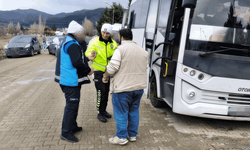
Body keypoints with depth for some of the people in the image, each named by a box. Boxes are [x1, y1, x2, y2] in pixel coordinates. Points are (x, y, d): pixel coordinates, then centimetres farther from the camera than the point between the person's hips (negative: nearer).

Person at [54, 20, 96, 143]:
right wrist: (88, 70, -13)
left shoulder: (68, 43, 17)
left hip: (72, 80, 11)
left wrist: (87, 58, 18)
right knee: (71, 105, -6)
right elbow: (77, 63, -26)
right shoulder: (72, 45, -18)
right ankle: (66, 132, 2)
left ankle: (73, 126, 33)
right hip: (71, 81, -11)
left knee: (73, 103, 20)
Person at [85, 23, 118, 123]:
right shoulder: (95, 41, -9)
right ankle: (100, 113, 6)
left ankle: (104, 110, 29)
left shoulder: (113, 43, 3)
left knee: (106, 91, 14)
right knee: (101, 92, -9)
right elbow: (88, 52, -17)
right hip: (98, 71, -5)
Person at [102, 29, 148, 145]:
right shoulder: (142, 51, 11)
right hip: (139, 86, 7)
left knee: (121, 113, 5)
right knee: (134, 111, 18)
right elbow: (145, 68, 16)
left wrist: (105, 76, -2)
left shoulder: (121, 49, -11)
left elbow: (113, 67, -18)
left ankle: (121, 137, 13)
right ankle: (133, 135, 27)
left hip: (123, 87, -7)